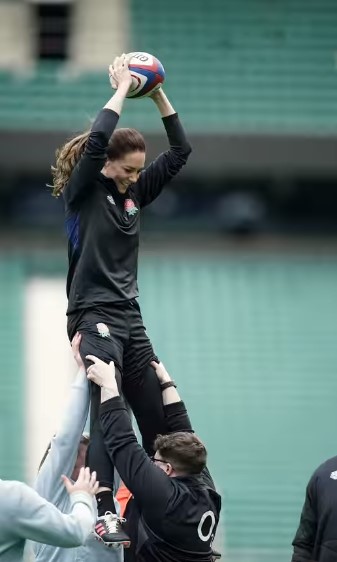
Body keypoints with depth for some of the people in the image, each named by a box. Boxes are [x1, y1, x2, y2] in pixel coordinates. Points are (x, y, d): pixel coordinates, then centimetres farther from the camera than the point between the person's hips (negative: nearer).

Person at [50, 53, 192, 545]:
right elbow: (95, 141, -23)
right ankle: (103, 514, -28)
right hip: (94, 316, -7)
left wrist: (159, 96, 6)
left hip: (129, 319, 7)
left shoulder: (133, 194, 12)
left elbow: (180, 153, 14)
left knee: (160, 417, 4)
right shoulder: (84, 191, -5)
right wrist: (122, 88, -13)